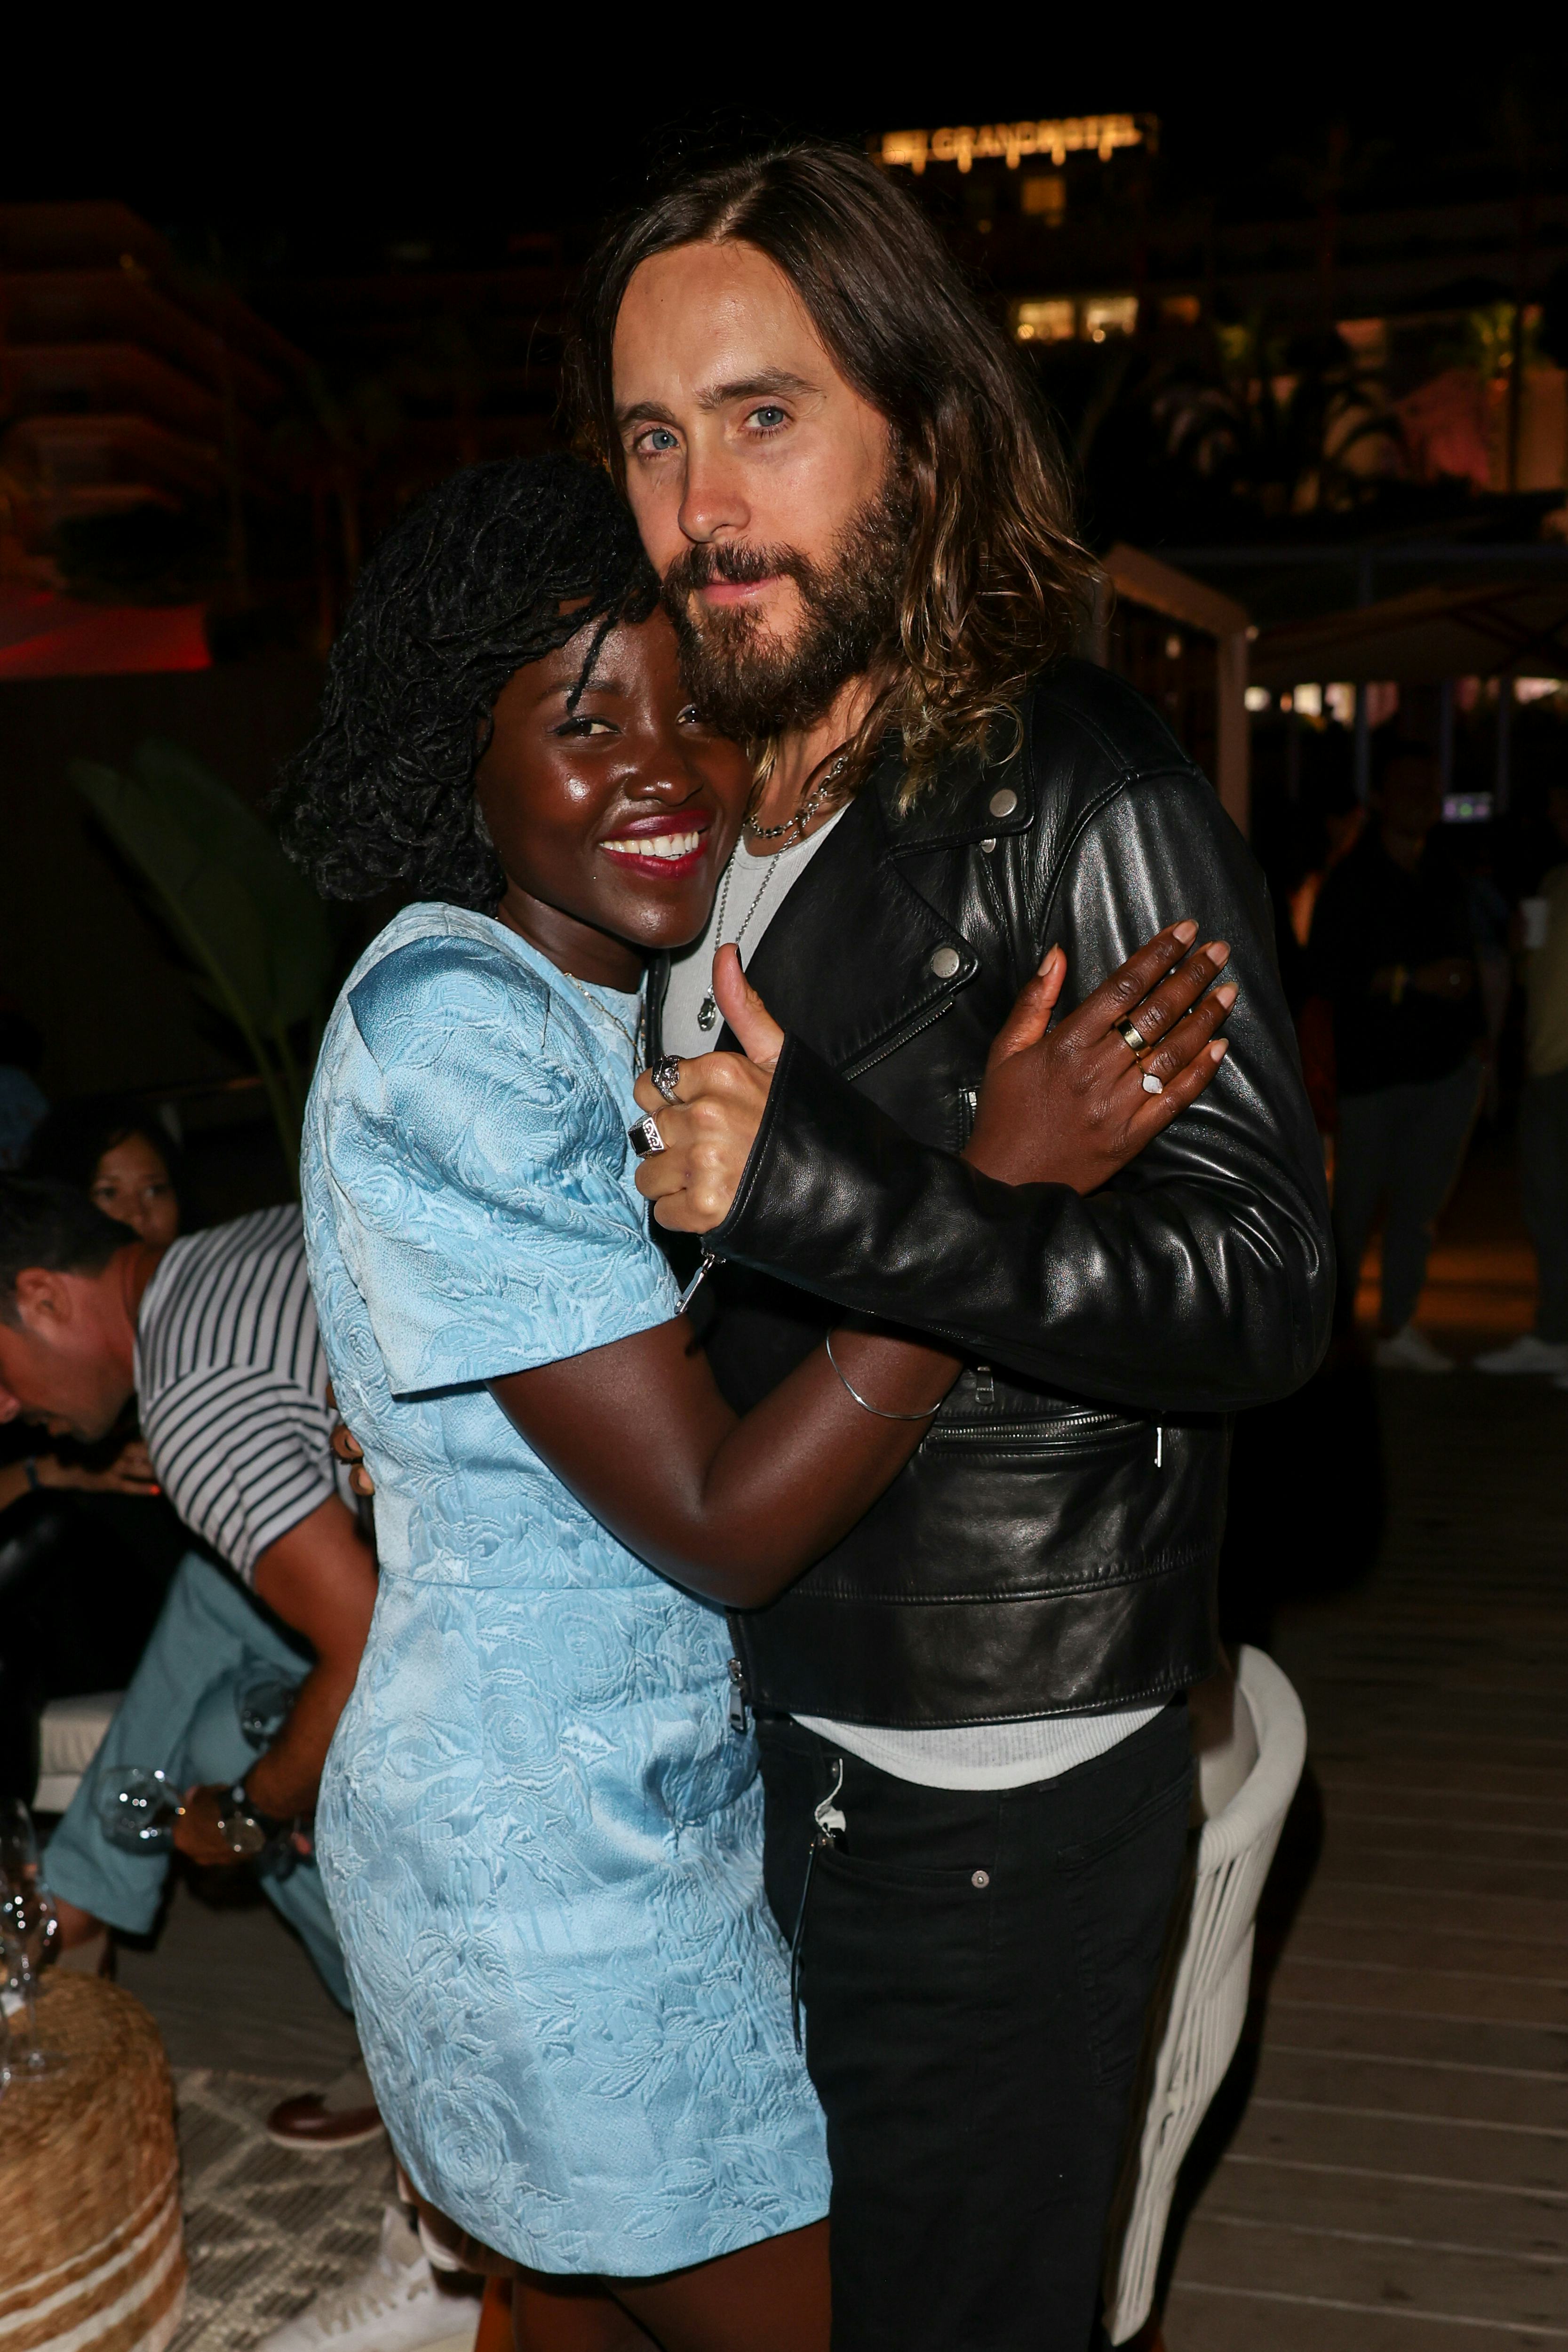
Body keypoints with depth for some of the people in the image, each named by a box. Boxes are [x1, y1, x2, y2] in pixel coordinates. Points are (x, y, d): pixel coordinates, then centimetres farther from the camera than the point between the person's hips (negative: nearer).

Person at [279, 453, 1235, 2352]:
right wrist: (1000, 1183, -30)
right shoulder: (447, 1027, -24)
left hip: (674, 1812, 8)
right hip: (561, 1875, -8)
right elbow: (717, 1524, -27)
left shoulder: (637, 1001, 4)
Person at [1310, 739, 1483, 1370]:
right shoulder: (1351, 880, -5)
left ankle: (1397, 1329, 15)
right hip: (1374, 1070, -5)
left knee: (1420, 1204, 7)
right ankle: (1336, 1323, 15)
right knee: (1357, 1203, 0)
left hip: (1447, 1067, 5)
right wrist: (1412, 979, -19)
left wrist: (1475, 1038, 10)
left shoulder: (1447, 876, 12)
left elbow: (1463, 963, 17)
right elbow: (1328, 973, -13)